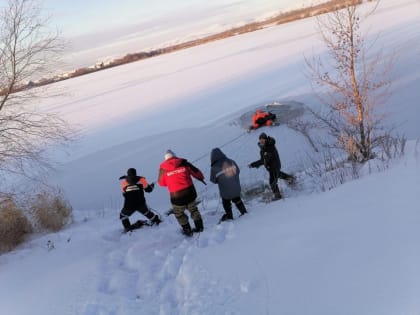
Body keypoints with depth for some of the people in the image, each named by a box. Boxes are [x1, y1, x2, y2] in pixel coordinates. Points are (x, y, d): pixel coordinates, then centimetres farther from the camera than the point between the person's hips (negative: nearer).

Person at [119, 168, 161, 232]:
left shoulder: (124, 182, 5)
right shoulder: (141, 179, 2)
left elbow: (124, 194, 13)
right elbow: (148, 189, 6)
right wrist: (152, 186, 28)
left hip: (129, 206, -1)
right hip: (140, 204, 1)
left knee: (123, 215, 25)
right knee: (147, 213, 27)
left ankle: (128, 228, 16)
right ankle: (156, 220, 35)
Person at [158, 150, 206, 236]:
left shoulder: (163, 169, -2)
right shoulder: (184, 163, -1)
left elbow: (161, 183, 11)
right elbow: (196, 172, 8)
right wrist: (201, 178, 29)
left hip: (176, 196, -2)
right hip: (190, 193, 2)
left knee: (179, 213, 23)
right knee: (193, 209, 27)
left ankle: (187, 230, 27)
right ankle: (199, 227, 34)